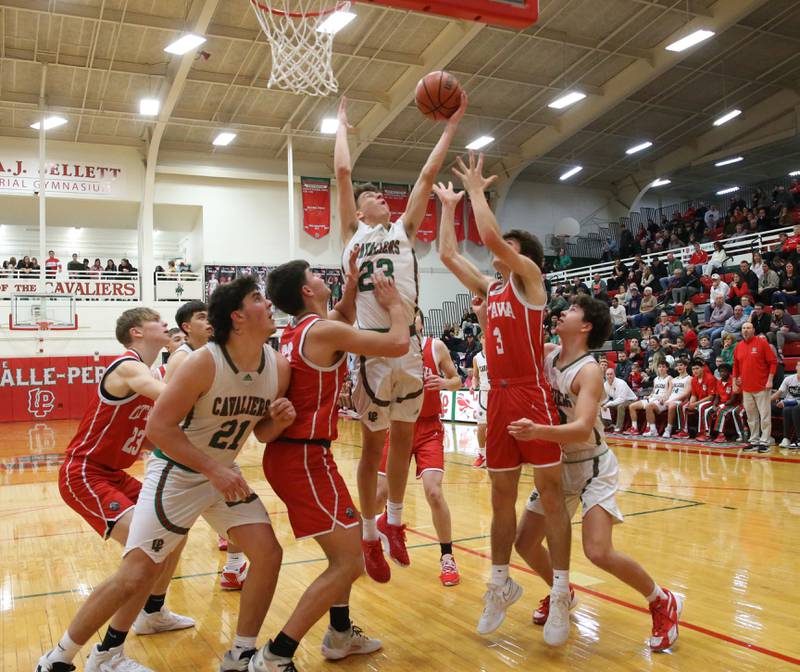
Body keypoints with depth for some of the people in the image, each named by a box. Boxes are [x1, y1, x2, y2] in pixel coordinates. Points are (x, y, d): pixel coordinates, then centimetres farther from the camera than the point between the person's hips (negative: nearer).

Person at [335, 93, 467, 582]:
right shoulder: (354, 232, 10)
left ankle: (394, 521, 29)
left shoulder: (404, 230, 16)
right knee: (373, 445, 7)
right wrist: (342, 125, 19)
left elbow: (428, 174, 13)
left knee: (403, 441, 12)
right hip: (372, 347, -3)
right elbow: (343, 171, 7)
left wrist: (453, 123, 12)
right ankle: (370, 535, 21)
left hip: (409, 345, 3)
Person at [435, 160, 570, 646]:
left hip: (533, 397, -7)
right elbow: (448, 254, 21)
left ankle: (561, 592, 6)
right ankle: (501, 584, 23)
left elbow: (491, 236, -15)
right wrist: (449, 205, 25)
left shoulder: (529, 277, -1)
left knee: (551, 494, -1)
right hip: (499, 399, 7)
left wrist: (477, 191, -2)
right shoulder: (489, 288, 18)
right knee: (502, 497, 12)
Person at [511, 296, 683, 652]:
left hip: (593, 466, -7)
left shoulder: (588, 371, -23)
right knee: (524, 542, 7)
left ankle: (664, 603, 5)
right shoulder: (547, 354, -3)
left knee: (598, 551, -20)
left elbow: (582, 428, -36)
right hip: (559, 464, 7)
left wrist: (537, 431, -52)